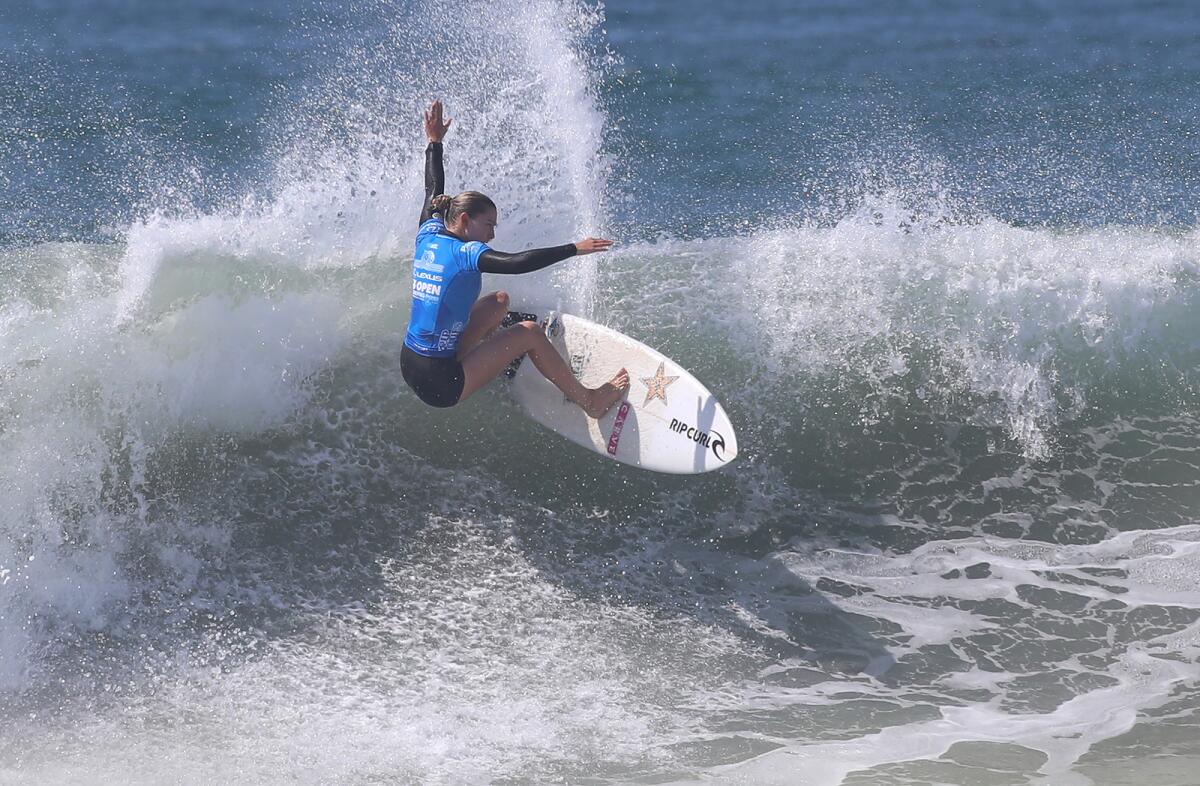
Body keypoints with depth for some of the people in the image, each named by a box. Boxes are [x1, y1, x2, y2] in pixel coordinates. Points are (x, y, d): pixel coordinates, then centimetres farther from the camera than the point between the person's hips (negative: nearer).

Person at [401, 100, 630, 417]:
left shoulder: (428, 236, 4)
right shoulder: (464, 253, -17)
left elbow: (434, 190, 22)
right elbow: (515, 263, -32)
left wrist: (435, 143, 34)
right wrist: (573, 249, -28)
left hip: (410, 366, 9)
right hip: (440, 386, -9)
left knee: (500, 301, 19)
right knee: (529, 333, -5)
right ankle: (589, 401, 4)